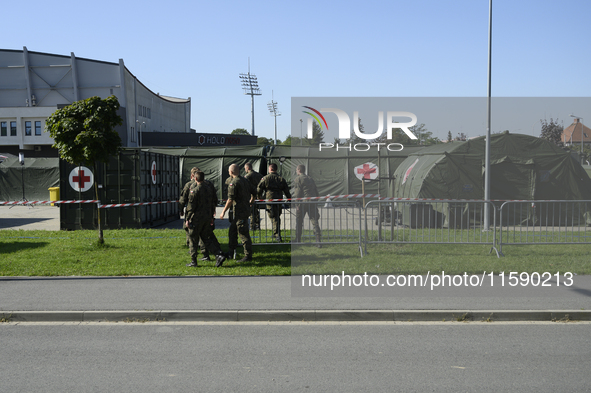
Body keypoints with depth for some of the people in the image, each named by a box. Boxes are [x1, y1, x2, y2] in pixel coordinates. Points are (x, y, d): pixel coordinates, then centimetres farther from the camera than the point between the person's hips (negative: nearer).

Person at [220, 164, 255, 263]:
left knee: (243, 233, -5)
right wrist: (250, 203, 34)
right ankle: (231, 251, 30)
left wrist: (223, 211, -12)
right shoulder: (245, 181, 11)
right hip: (246, 209, 9)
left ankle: (248, 255, -2)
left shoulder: (233, 183, -15)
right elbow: (253, 193, 18)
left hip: (239, 212, -9)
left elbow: (230, 200, -19)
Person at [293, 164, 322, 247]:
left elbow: (297, 192, -11)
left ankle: (298, 241, 17)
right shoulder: (310, 179, 18)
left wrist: (297, 204, -9)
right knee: (314, 222, -1)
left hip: (302, 203, -5)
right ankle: (318, 241, -10)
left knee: (299, 222, 10)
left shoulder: (298, 179, -1)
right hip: (312, 203, 5)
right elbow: (316, 191, 17)